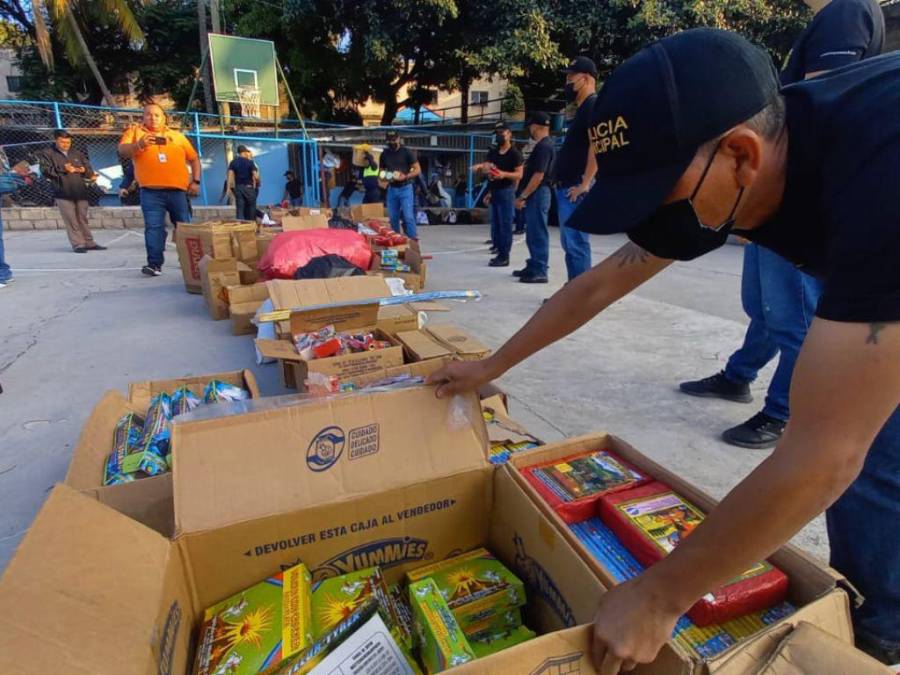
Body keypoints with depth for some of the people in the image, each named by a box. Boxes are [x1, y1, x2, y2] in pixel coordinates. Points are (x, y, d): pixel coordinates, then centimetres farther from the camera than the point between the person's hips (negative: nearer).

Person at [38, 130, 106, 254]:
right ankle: (78, 244, -2)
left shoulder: (77, 153, 16)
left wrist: (84, 170, -9)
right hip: (63, 193, -3)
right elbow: (46, 170, -6)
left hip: (80, 192, 3)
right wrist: (63, 170, -15)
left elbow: (89, 169, 14)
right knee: (71, 221, -5)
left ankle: (89, 242, 16)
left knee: (83, 219, 10)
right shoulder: (47, 154, 5)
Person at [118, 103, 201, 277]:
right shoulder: (134, 131, 12)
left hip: (178, 191, 1)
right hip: (151, 192, -1)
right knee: (153, 227, -7)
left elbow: (194, 158, 19)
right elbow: (122, 150, -3)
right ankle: (154, 264, -7)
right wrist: (139, 144, -23)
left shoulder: (178, 136, 16)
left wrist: (195, 181, 8)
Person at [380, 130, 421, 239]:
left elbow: (418, 170, -4)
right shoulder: (384, 154, 9)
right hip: (391, 189, 4)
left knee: (408, 216, -12)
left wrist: (405, 176, -20)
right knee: (393, 218, 8)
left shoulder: (407, 152, -2)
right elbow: (381, 171, 19)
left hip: (405, 188, -4)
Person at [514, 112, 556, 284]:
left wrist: (522, 196, -18)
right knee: (533, 234, 14)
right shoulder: (544, 145, 17)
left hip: (538, 194, -10)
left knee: (538, 234, -7)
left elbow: (539, 175, -21)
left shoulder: (543, 146, -15)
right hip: (536, 194, 10)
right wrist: (525, 195, 21)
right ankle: (533, 267, 23)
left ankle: (539, 272, -3)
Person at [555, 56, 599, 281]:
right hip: (567, 186, 11)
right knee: (571, 243, 12)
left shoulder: (593, 105, -9)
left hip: (576, 188, -11)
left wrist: (585, 183, -24)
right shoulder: (583, 108, 22)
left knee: (576, 243, -10)